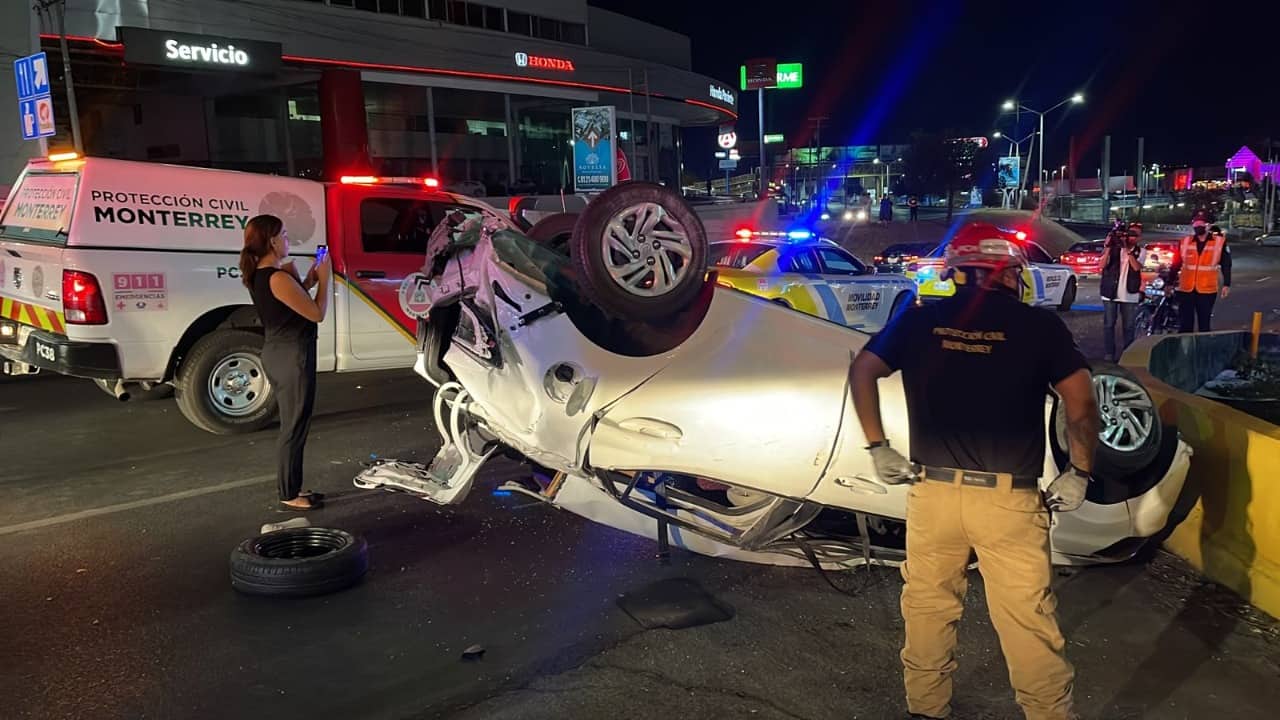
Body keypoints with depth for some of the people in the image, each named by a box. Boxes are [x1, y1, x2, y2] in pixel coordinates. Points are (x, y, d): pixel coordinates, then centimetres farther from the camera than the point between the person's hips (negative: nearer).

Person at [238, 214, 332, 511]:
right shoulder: (279, 278, -22)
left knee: (291, 426, 18)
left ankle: (292, 487, 27)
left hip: (276, 354, 10)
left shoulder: (257, 275, 7)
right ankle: (289, 495, 10)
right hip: (293, 357, -10)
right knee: (295, 429, 1)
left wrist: (307, 281, 4)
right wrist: (324, 279, -7)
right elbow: (317, 313, -16)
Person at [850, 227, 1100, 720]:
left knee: (927, 607, 17)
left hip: (931, 493, 3)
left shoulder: (919, 320, 4)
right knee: (1026, 620, 7)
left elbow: (861, 371, 8)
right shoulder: (1038, 325, -2)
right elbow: (1081, 402, -5)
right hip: (1009, 500, -2)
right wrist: (1079, 473, 6)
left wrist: (878, 447, 13)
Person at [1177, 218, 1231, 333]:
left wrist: (1226, 284, 1)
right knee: (1185, 324, 3)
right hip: (1186, 289, 1)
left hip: (1207, 290, -1)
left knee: (1204, 323, 8)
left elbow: (1226, 265, 4)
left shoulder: (1219, 242, -1)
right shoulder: (1185, 242, 5)